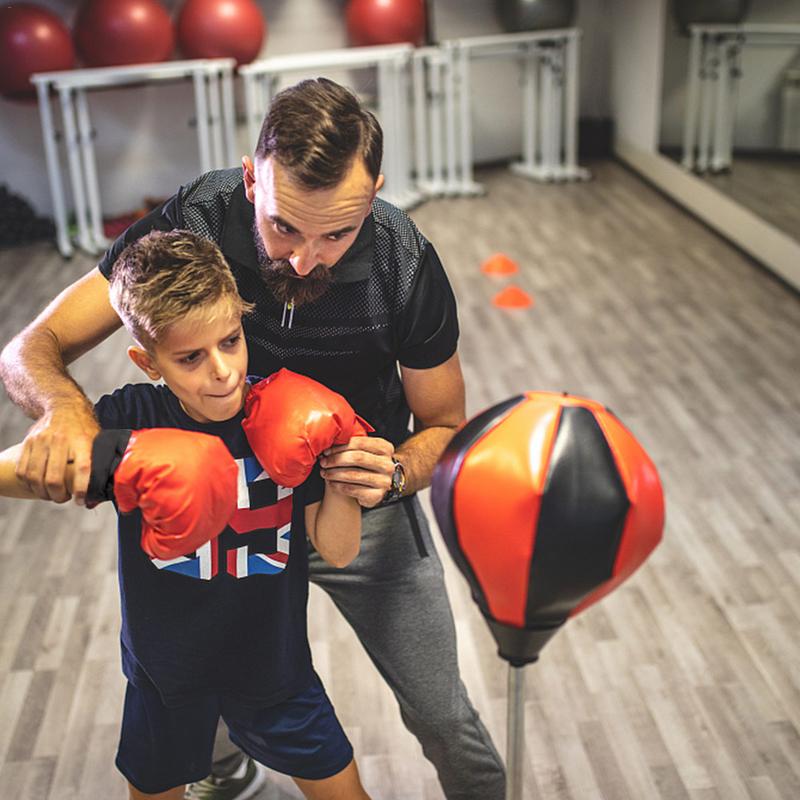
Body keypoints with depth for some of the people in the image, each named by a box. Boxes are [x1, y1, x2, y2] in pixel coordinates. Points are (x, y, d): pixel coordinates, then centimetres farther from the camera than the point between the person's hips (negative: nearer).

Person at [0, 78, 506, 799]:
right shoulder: (192, 223, -26)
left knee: (442, 719, 5)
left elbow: (444, 428, -10)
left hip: (360, 499, -1)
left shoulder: (409, 266, -26)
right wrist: (62, 404, -45)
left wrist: (398, 473, -33)